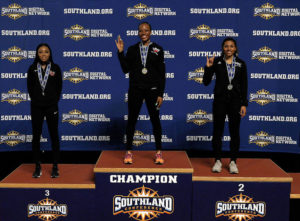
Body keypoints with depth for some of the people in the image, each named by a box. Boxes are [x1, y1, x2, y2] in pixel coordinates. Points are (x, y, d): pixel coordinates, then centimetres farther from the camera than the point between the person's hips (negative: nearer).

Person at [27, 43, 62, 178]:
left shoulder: (55, 68, 0)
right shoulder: (32, 68, 3)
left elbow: (59, 86, 5)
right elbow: (30, 87, 8)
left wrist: (54, 100, 4)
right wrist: (35, 100, 5)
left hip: (51, 107, -1)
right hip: (36, 107, 1)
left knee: (54, 136, 1)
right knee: (36, 136, 4)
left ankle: (55, 167, 8)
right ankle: (38, 167, 13)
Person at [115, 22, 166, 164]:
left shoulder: (157, 49, 3)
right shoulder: (132, 49, 8)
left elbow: (162, 74, 1)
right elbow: (126, 69, 1)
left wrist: (160, 94, -5)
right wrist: (120, 52, -7)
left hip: (152, 90, -1)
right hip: (135, 90, 1)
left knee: (155, 120, 3)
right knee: (131, 120, 4)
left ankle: (158, 152, 13)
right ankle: (129, 152, 14)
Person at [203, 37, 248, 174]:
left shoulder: (241, 64, 4)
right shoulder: (216, 62, 1)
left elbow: (244, 85, 4)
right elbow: (206, 82, 0)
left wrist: (244, 104, -2)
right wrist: (208, 68, -14)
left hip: (235, 101, 1)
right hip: (220, 100, -1)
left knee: (234, 131, 4)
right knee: (217, 131, 3)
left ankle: (233, 162, 13)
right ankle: (218, 161, 14)